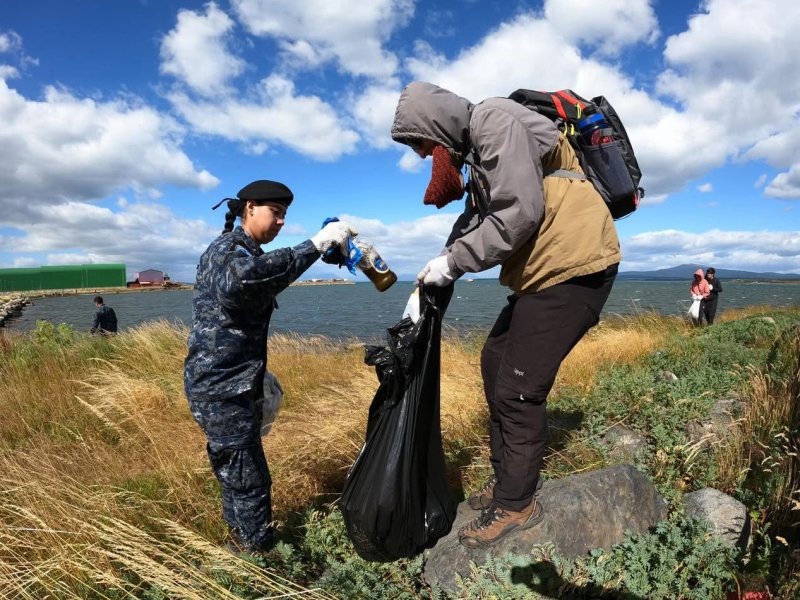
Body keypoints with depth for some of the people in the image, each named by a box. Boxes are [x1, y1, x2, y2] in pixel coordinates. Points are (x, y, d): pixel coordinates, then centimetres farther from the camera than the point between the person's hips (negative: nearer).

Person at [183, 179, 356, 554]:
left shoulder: (247, 252, 18)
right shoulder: (227, 248, -15)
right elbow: (240, 278, -42)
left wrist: (257, 373, 30)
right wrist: (315, 245, -40)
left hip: (233, 385, 10)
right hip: (221, 388, -10)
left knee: (236, 472, 20)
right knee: (249, 480, -2)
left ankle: (241, 540, 35)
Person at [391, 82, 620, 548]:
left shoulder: (497, 122, -14)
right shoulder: (477, 149, 17)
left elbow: (519, 214, -23)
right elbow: (475, 219, 16)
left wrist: (453, 262, -15)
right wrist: (437, 275, 6)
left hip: (574, 264, -10)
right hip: (544, 271, 10)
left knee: (518, 388, -8)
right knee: (496, 363, 14)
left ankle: (516, 505, 11)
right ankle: (506, 478, 28)